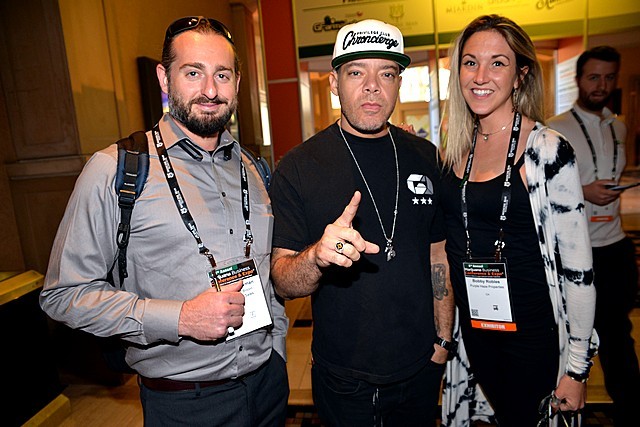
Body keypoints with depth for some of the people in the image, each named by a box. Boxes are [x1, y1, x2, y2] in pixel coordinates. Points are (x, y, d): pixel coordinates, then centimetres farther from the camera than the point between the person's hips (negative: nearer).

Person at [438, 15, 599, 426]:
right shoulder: (455, 148, 0)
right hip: (473, 324, 5)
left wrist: (577, 368, -9)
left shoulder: (548, 151, -16)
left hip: (533, 330, -4)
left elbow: (578, 267, -13)